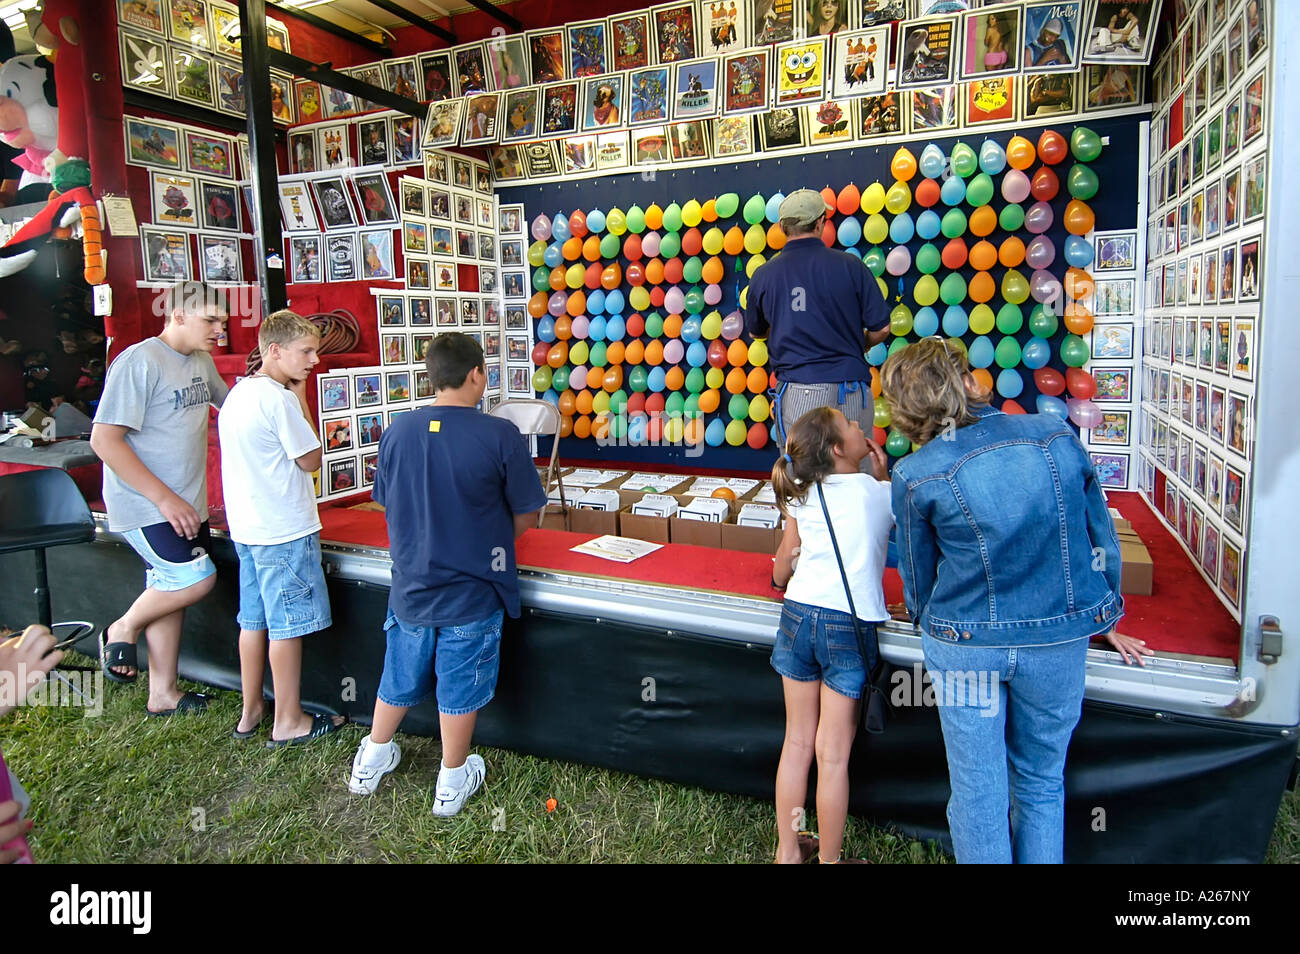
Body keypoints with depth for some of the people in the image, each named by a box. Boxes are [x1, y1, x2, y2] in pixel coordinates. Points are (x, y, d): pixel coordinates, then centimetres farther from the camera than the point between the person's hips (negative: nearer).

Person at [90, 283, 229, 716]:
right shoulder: (140, 362, -16)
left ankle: (163, 694, 24)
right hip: (145, 506, -8)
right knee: (197, 578, -17)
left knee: (171, 593, 12)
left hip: (185, 505, 8)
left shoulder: (201, 362, 9)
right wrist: (164, 499, -22)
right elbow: (104, 440, -19)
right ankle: (123, 629, 11)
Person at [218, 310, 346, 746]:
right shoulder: (279, 399, -19)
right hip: (285, 530, -9)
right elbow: (311, 460, -11)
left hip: (247, 527, 9)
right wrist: (300, 397, -7)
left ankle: (250, 712, 29)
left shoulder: (238, 393, 11)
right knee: (288, 625, 1)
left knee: (254, 620, 17)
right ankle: (288, 722, 12)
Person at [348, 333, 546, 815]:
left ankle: (372, 762, 40)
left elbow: (388, 502, 7)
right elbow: (526, 514, -9)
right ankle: (453, 782, 29)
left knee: (400, 677, 22)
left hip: (411, 585, 4)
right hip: (472, 592, -4)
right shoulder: (500, 435, -17)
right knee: (461, 686, 12)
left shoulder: (397, 431, -5)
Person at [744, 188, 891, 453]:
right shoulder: (850, 265, -2)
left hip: (796, 394, 1)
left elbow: (755, 331, 18)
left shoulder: (763, 275, 2)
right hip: (850, 391, 0)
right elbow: (881, 328, 2)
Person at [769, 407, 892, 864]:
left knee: (796, 742, 14)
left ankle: (787, 850, 28)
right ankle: (829, 859, 20)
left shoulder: (801, 498, 8)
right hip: (850, 625, -3)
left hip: (798, 615, 4)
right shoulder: (880, 493, 0)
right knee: (833, 754, 5)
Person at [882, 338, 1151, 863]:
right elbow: (1101, 536, 7)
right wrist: (1106, 618, 21)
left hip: (965, 646, -2)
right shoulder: (1055, 435, -5)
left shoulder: (916, 476, -11)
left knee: (978, 792, 14)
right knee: (1041, 784, 21)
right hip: (1060, 640, 2)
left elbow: (918, 578, 3)